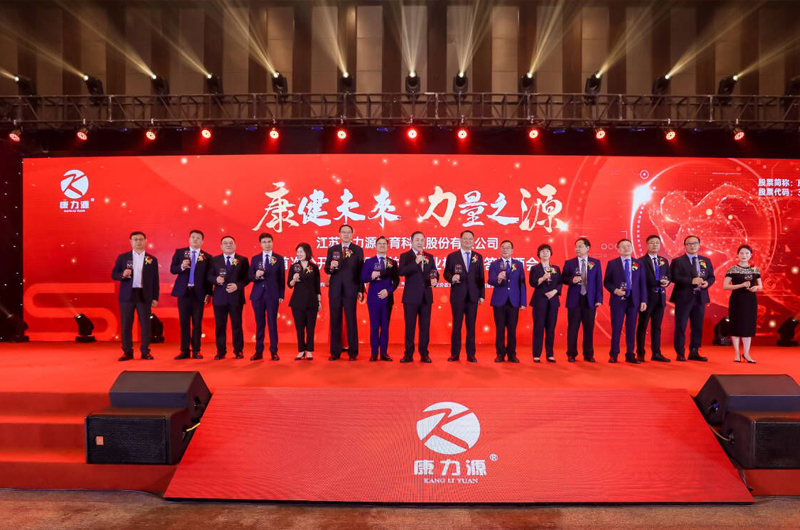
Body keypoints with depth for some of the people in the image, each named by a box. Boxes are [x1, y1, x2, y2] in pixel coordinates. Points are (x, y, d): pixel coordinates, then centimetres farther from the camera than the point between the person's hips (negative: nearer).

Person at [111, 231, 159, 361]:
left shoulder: (152, 259, 6)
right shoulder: (122, 257, 7)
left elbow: (155, 280, 5)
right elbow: (113, 275, 7)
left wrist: (155, 298, 0)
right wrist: (122, 275, -16)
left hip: (144, 296, -1)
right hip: (127, 295, 1)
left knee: (145, 324, 1)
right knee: (126, 324, 4)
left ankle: (145, 351, 10)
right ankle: (127, 352, 13)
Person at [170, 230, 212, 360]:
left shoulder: (207, 257, 4)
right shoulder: (180, 252, 7)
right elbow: (172, 269, 2)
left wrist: (209, 294, -4)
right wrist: (181, 267, -19)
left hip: (199, 293, -1)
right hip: (183, 291, 1)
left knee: (197, 323, 2)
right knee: (184, 322, 4)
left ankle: (196, 350, 11)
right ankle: (185, 350, 12)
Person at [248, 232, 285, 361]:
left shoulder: (279, 258, 4)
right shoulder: (255, 258, 10)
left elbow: (282, 278, 3)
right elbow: (249, 276, 6)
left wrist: (281, 295, -2)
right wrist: (256, 275, -16)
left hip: (273, 294, -2)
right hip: (257, 294, 2)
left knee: (272, 323, 0)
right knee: (259, 323, 6)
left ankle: (274, 352, 7)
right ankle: (259, 351, 12)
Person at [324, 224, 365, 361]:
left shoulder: (358, 250, 5)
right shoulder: (332, 249, 10)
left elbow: (361, 271, 1)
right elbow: (326, 269, 8)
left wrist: (361, 290, -3)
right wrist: (331, 267, -16)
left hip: (351, 289, -2)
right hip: (335, 289, 2)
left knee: (351, 320, 0)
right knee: (335, 320, 5)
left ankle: (352, 352, 7)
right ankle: (335, 352, 12)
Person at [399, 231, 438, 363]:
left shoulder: (429, 256, 12)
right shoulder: (405, 256, 0)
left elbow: (435, 272, 13)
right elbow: (401, 272, -16)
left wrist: (435, 280, -10)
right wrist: (416, 262, -25)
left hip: (426, 297, 3)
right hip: (411, 297, -3)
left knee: (425, 326, 6)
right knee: (410, 326, 2)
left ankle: (424, 354, 14)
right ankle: (408, 354, 9)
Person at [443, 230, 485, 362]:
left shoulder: (478, 257, 10)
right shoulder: (452, 256, 5)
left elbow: (481, 277, 8)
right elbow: (446, 273, 5)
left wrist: (482, 295, 3)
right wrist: (451, 278, -18)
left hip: (473, 296, 1)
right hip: (457, 296, -1)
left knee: (471, 326, 4)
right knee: (456, 325, 3)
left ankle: (471, 354, 11)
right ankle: (455, 354, 11)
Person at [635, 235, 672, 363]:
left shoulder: (664, 261, 13)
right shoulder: (641, 261, -5)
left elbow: (668, 276, 17)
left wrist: (666, 282, -7)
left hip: (660, 297, 5)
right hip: (647, 297, -5)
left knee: (657, 326, 9)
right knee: (642, 326, 2)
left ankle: (656, 353, 15)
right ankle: (640, 354, 9)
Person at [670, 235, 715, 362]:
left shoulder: (706, 261, 14)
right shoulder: (678, 261, -2)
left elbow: (711, 277, 13)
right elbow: (674, 277, -13)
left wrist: (707, 283, -10)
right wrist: (692, 281, -23)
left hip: (700, 297, 5)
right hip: (683, 298, -5)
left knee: (698, 326, 9)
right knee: (681, 326, -2)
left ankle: (694, 352, 19)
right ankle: (680, 353, 5)